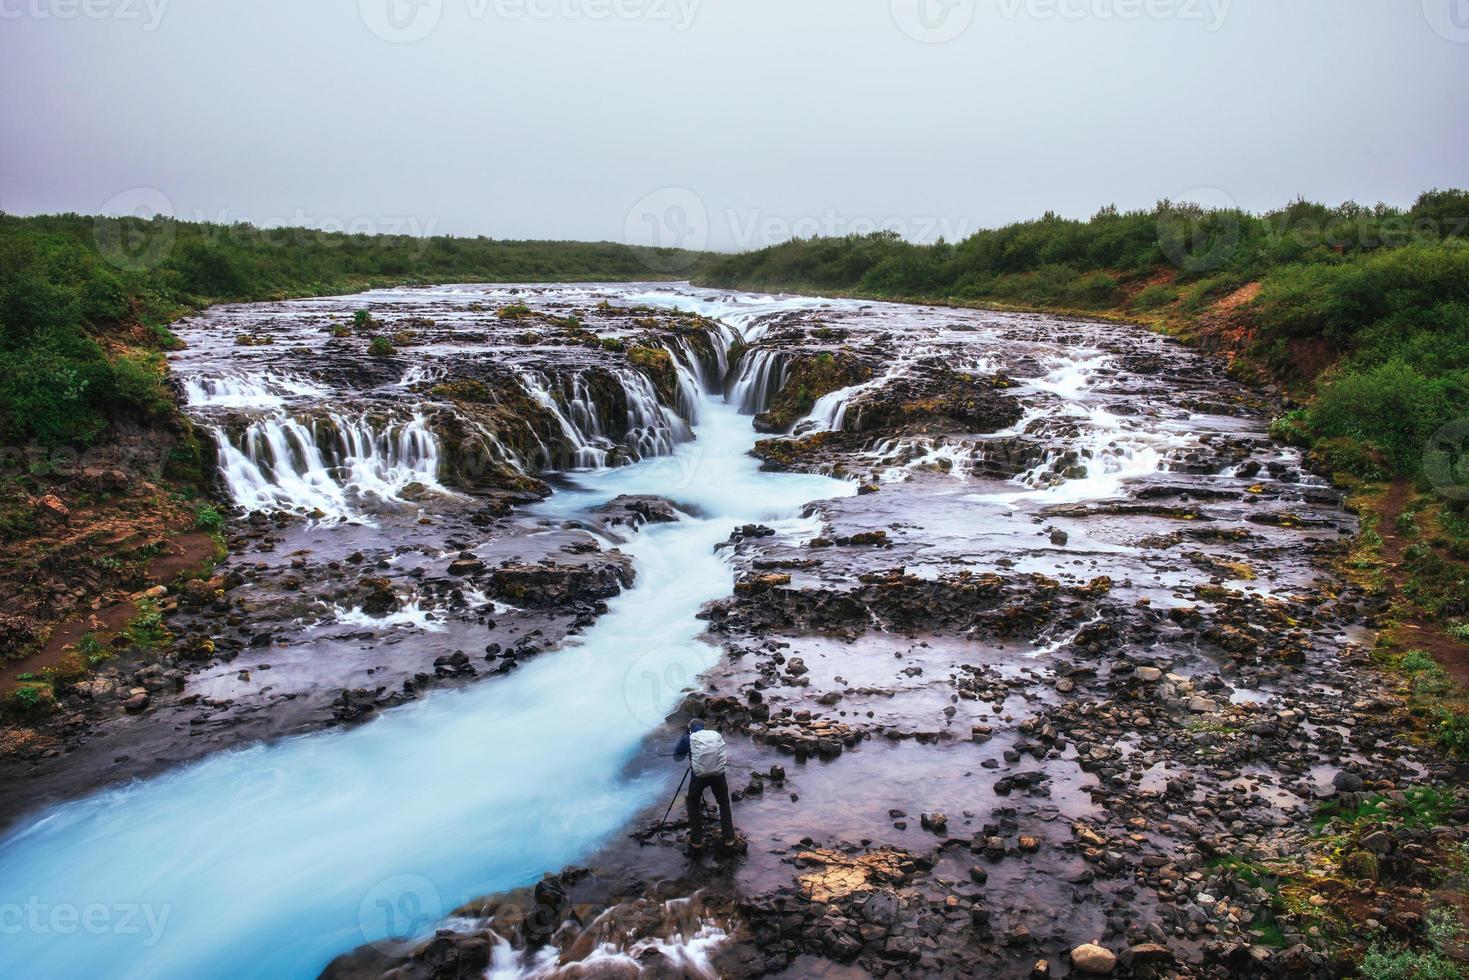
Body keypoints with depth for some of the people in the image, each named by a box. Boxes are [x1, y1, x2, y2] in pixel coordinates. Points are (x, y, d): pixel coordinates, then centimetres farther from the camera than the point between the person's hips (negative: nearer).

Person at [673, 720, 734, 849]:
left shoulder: (688, 738, 9)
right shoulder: (717, 735, 17)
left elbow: (676, 756, 21)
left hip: (699, 774, -2)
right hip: (718, 774, 2)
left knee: (693, 803, 22)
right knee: (724, 802, 25)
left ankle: (696, 839, 22)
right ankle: (729, 837, 24)